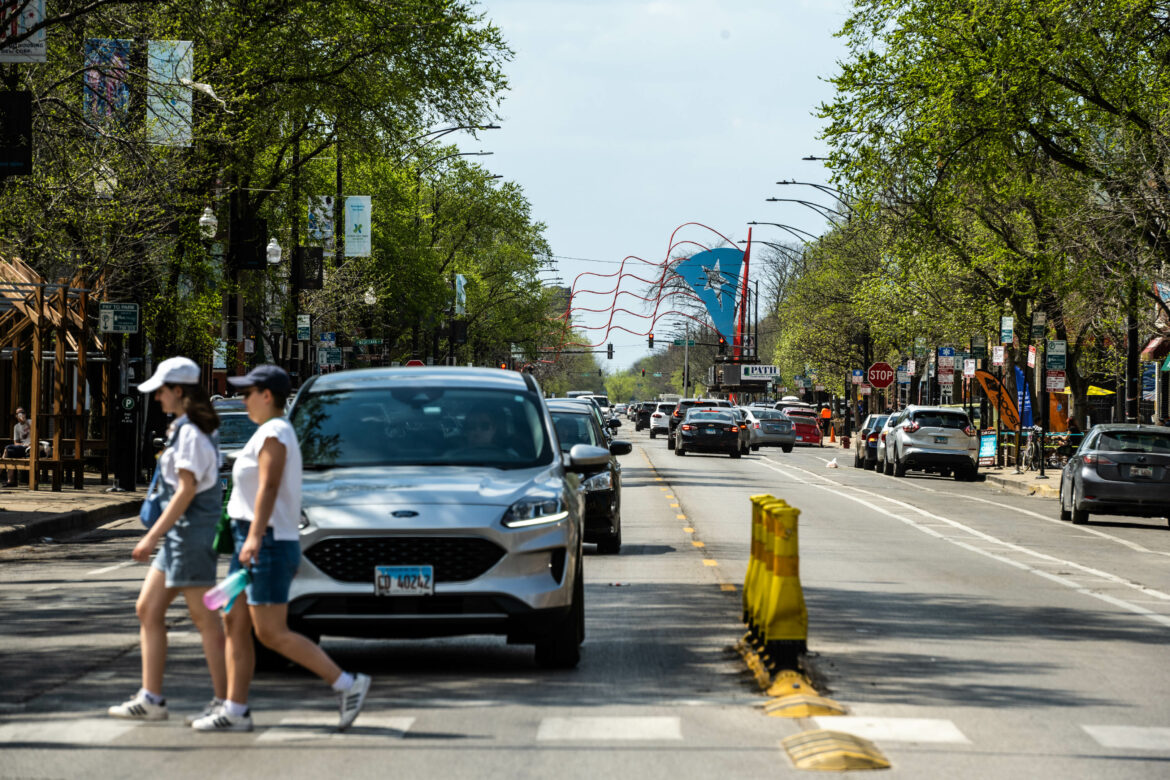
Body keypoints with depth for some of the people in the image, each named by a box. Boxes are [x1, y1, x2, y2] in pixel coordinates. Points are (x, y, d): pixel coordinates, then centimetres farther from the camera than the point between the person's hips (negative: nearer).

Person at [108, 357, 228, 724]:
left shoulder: (190, 434, -14)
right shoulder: (183, 430, 15)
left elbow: (187, 491, -19)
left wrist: (152, 536, -18)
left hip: (192, 530, -11)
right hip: (179, 534, 11)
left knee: (204, 619, -6)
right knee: (148, 609, 10)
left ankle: (224, 701, -2)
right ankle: (150, 697, 11)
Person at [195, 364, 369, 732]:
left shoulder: (274, 434, -13)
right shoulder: (273, 433, 18)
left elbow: (269, 488, -24)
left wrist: (255, 536, -33)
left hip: (268, 543, -10)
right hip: (252, 545, 10)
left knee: (272, 633, -10)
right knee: (235, 624, 7)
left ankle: (347, 684, -7)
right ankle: (235, 710, 7)